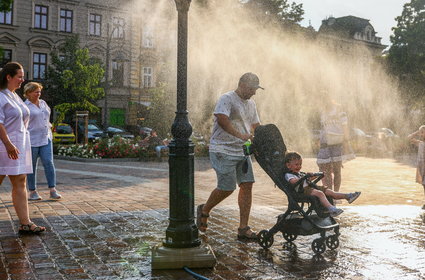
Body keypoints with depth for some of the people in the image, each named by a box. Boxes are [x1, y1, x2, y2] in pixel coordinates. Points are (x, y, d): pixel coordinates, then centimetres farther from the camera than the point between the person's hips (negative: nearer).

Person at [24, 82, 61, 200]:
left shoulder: (43, 103, 14)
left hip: (46, 139, 5)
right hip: (31, 140, -5)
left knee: (49, 163, -5)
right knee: (32, 167, 4)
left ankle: (53, 190, -6)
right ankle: (32, 192, 13)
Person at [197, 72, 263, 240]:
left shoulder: (251, 104, 18)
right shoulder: (227, 99, -10)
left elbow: (256, 126, 24)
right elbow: (221, 119, -26)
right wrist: (239, 135, -33)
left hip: (242, 151, 8)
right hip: (223, 151, -8)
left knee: (247, 185, -1)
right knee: (227, 188, -9)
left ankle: (243, 229, 5)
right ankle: (204, 210, 19)